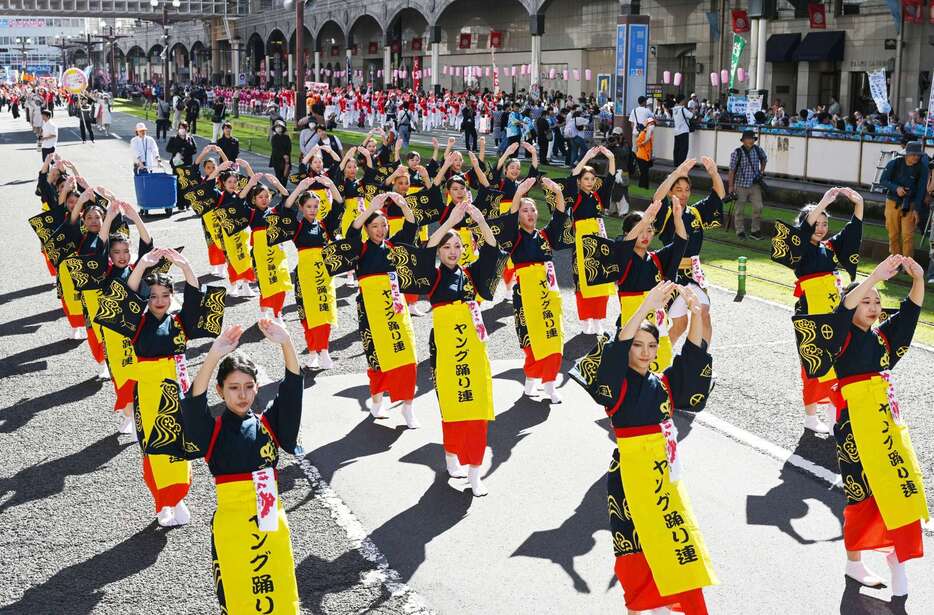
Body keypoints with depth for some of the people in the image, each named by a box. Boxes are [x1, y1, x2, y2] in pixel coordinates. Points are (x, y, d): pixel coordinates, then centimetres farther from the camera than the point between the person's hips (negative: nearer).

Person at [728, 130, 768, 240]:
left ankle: (755, 231, 10)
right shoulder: (737, 153, -13)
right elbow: (732, 170, -10)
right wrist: (731, 186, -10)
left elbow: (764, 159, 21)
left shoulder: (758, 150, -2)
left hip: (755, 185, 3)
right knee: (740, 210, 6)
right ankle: (740, 231, 19)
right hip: (741, 185, -3)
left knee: (758, 207, -3)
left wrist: (762, 171, 13)